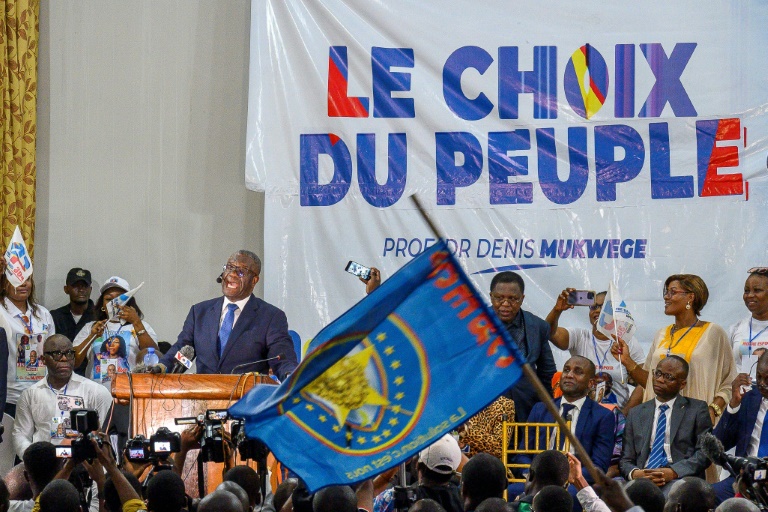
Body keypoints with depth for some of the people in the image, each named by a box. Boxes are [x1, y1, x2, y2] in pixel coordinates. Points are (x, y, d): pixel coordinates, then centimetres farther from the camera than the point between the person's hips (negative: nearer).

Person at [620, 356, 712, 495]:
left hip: (680, 478, -3)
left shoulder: (697, 409, 14)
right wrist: (634, 473, -7)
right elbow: (626, 460, 19)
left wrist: (673, 472, -14)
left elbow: (704, 452, 3)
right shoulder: (636, 413, 23)